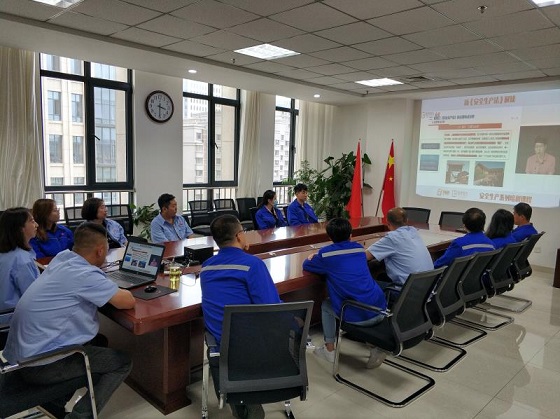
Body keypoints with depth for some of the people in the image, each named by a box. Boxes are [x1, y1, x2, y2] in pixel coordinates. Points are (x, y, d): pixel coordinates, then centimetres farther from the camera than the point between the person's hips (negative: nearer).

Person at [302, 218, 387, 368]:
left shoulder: (326, 253, -3)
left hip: (355, 316, -3)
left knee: (326, 305, 27)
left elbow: (306, 265, 14)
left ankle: (329, 350, 29)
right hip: (379, 312, 4)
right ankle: (374, 352, 29)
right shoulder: (359, 248, 11)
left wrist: (312, 259, 35)